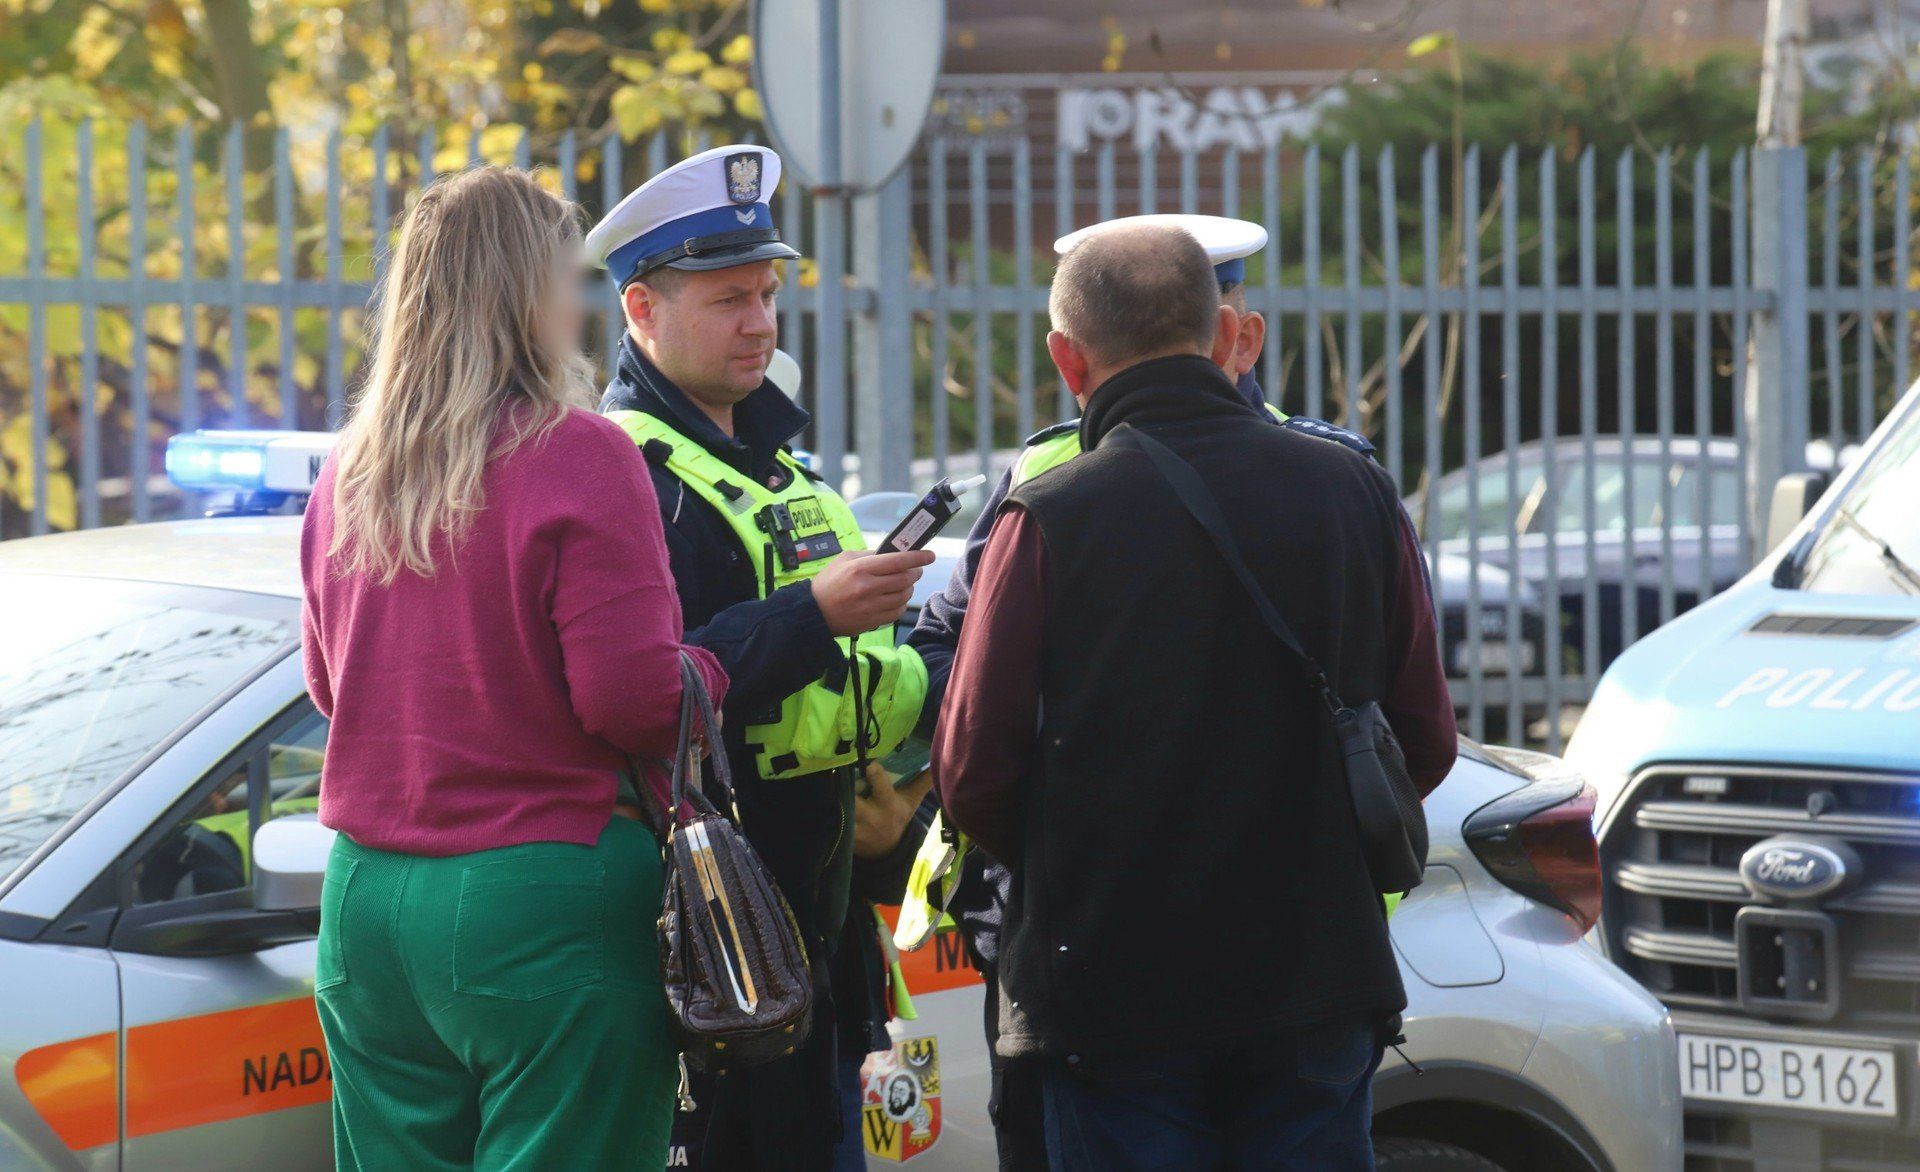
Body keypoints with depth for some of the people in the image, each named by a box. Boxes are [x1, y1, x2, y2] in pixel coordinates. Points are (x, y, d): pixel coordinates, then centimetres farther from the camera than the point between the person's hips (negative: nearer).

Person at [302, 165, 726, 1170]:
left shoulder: (349, 472, 8)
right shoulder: (578, 457, -11)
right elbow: (634, 697, -15)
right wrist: (712, 671, 4)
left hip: (368, 899, 6)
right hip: (542, 902, -6)